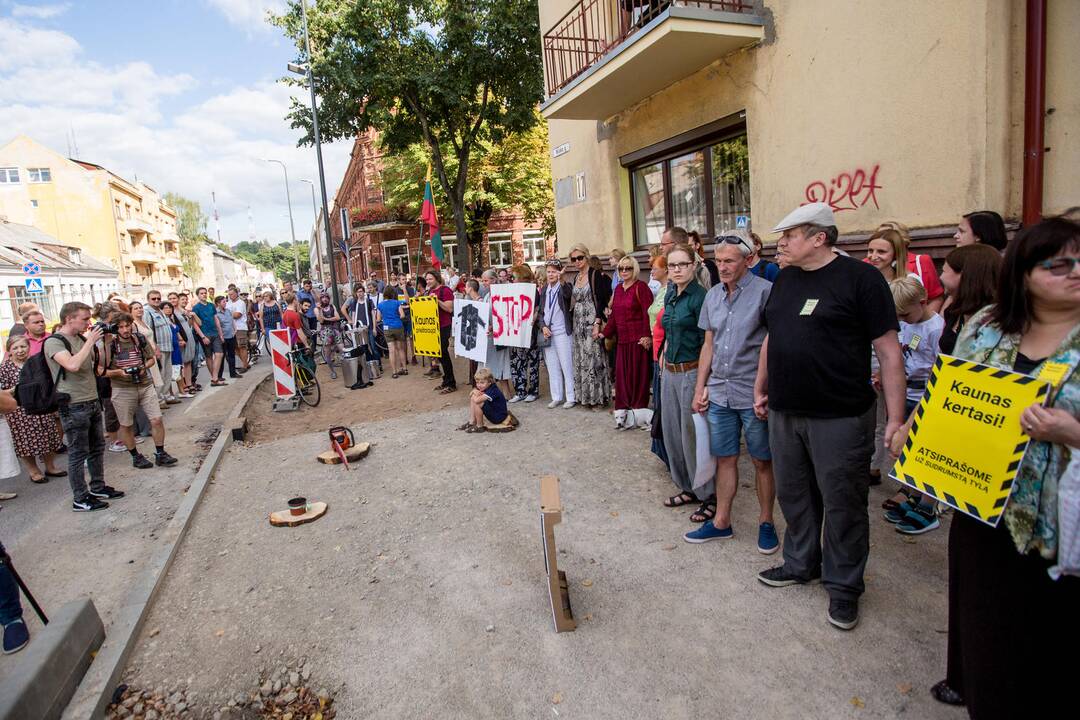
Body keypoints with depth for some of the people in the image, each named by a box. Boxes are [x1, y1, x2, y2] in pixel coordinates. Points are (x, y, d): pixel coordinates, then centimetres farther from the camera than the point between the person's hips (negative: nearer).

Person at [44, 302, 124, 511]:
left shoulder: (81, 338, 9)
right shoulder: (53, 342, -14)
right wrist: (90, 342, -21)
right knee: (78, 453, 0)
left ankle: (98, 487, 29)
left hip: (92, 401, 8)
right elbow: (73, 365, -31)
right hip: (73, 406, -8)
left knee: (97, 447, 16)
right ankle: (80, 499, 10)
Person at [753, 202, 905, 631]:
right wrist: (761, 388, 18)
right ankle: (800, 564, 37)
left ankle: (843, 585, 26)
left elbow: (889, 352, -11)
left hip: (839, 417, -6)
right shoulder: (785, 279, 10)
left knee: (842, 503, 7)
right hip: (784, 414, 6)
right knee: (794, 495, 18)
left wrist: (895, 419, -14)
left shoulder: (859, 278, -10)